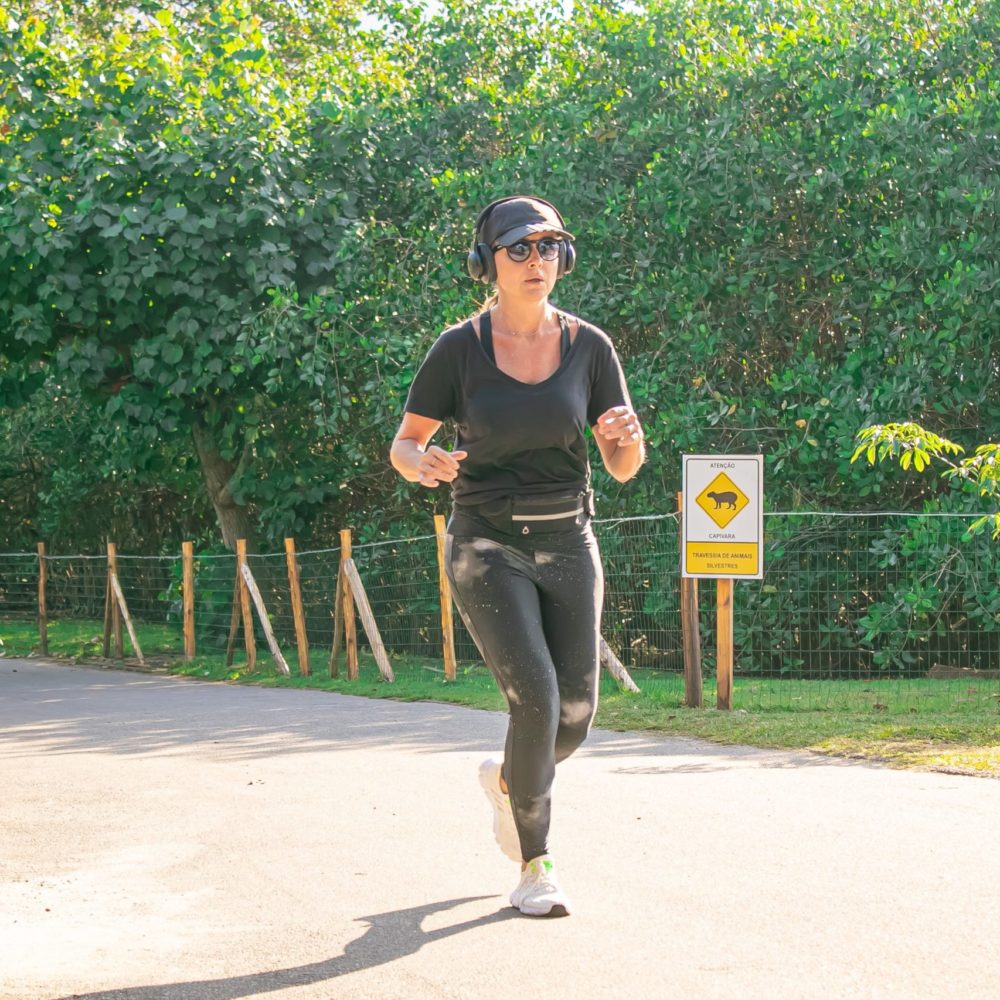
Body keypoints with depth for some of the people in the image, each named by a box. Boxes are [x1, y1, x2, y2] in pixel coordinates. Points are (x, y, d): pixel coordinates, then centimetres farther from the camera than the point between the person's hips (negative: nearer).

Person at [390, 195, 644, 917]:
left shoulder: (589, 346, -1)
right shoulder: (459, 348, -7)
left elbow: (624, 468, 2)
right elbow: (403, 445, 0)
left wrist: (629, 436, -22)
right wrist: (422, 464, -24)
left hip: (567, 544, 3)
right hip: (487, 546, -3)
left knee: (576, 715, 2)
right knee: (537, 700, -18)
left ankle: (507, 779, 38)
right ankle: (534, 867, 0)